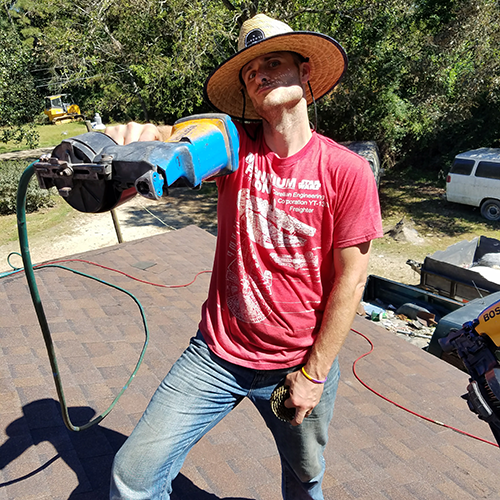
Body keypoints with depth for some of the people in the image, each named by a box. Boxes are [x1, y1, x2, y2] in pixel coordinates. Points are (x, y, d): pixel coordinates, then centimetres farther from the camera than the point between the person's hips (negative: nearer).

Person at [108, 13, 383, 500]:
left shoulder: (347, 172, -13)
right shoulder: (234, 145, -5)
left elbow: (350, 280, -11)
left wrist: (315, 373, -8)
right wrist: (143, 137, -44)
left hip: (300, 364, 0)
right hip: (217, 354, 1)